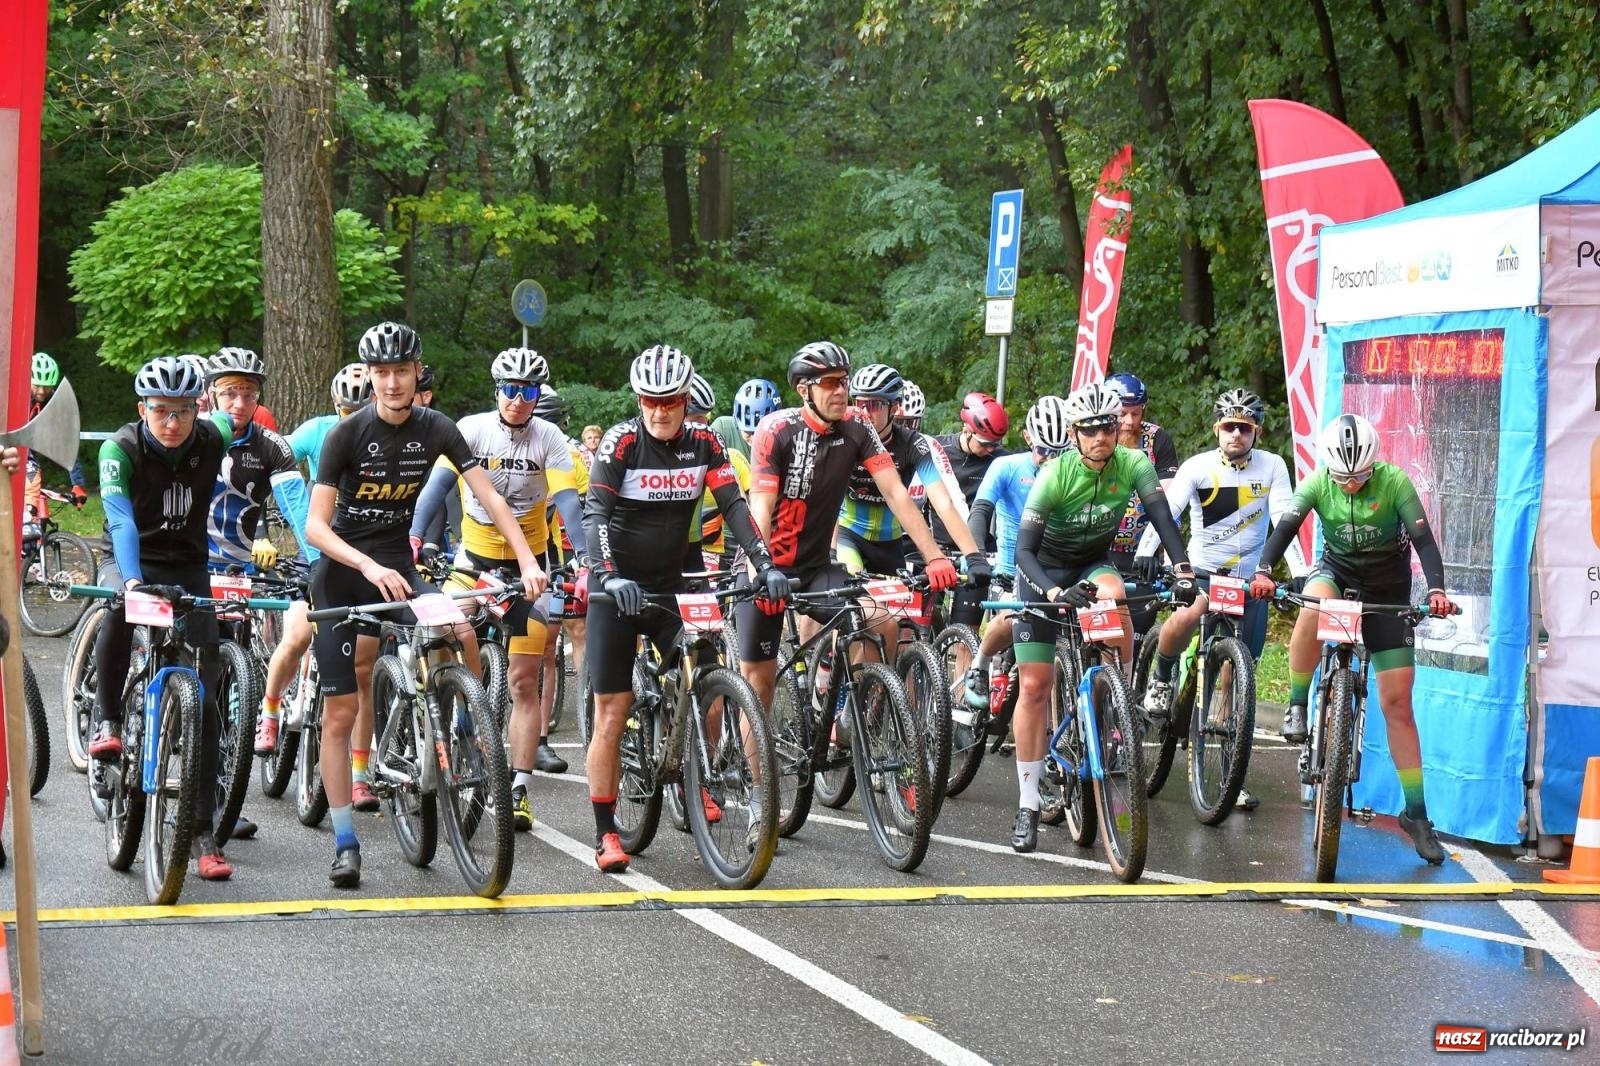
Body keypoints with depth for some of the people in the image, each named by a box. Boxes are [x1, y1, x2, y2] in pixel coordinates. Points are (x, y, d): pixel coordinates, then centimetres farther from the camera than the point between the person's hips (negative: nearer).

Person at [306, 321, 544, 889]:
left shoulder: (436, 429, -5)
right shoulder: (348, 433, -13)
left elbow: (489, 497, -9)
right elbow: (316, 525, -18)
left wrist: (528, 562, -21)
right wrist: (370, 567, -34)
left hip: (397, 566, 2)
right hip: (341, 571, -2)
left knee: (461, 631, -28)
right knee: (339, 714, -5)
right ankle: (345, 842, 2)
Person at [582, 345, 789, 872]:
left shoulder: (703, 442, -3)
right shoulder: (621, 441, -14)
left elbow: (733, 505, -8)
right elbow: (595, 513, -22)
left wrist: (765, 564, -20)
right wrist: (610, 576, -37)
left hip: (669, 585, 3)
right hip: (618, 588, -3)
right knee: (612, 713, -4)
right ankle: (605, 835, 3)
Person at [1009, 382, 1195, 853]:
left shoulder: (1133, 464, -18)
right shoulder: (1054, 475, -26)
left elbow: (1162, 517, -26)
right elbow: (1024, 550, -28)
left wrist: (1183, 569, -43)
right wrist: (1055, 594, -45)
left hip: (1094, 563, 2)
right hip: (1045, 570, -2)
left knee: (1113, 595, -36)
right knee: (1033, 685, -7)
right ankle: (1028, 805, 0)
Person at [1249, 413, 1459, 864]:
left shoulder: (1394, 481, -18)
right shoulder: (1318, 483, -13)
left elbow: (1423, 538, -22)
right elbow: (1286, 526, -24)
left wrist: (1436, 589, -38)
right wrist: (1263, 571, -42)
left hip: (1387, 588, -1)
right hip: (1336, 570, 1)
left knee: (1397, 703, -4)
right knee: (1314, 605, -39)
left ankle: (1416, 811, 3)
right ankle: (1297, 708, -21)